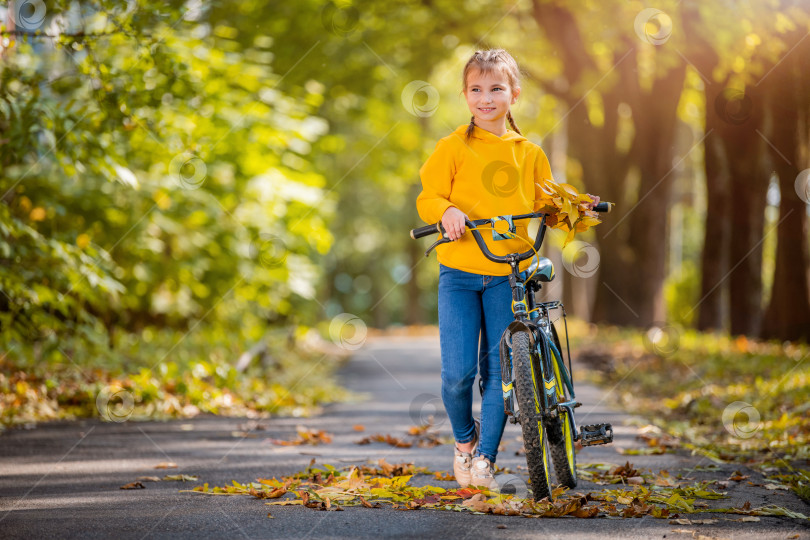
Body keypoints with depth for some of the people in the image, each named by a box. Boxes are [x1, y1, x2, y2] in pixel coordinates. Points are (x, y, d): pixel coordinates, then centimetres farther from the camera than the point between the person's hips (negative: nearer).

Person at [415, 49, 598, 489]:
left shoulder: (529, 153, 10)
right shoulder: (453, 147, 1)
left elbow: (545, 205, 14)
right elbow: (427, 197, -1)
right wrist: (446, 211, -21)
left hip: (509, 274, 2)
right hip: (459, 273, -2)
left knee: (498, 370, 0)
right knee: (457, 371, -9)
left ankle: (485, 459, 12)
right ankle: (464, 439, 19)